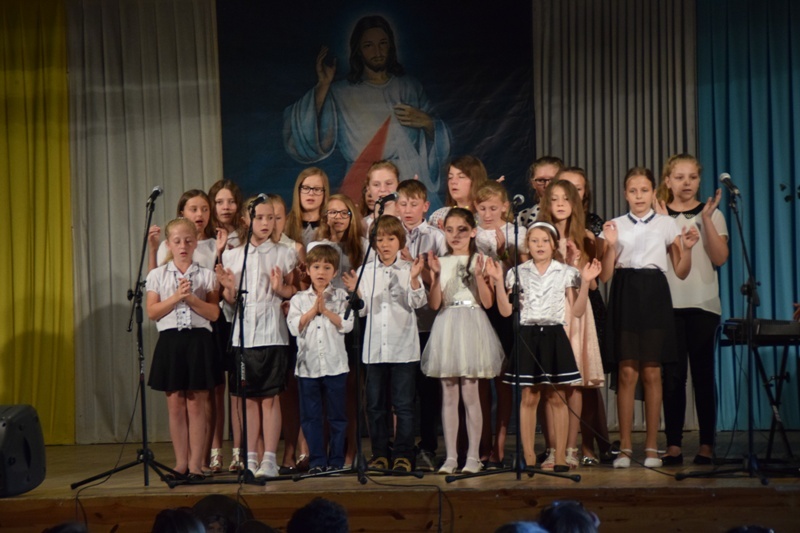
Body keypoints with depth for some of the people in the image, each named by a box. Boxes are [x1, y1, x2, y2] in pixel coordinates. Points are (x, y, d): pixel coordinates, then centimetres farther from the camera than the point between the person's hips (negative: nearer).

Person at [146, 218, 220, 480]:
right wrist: (176, 296, -13)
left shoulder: (206, 275, 6)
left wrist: (191, 298, -14)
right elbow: (152, 312, -2)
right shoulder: (157, 275, 7)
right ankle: (181, 463, 11)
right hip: (171, 340, 1)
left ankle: (196, 464, 4)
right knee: (176, 406, 4)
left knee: (196, 406, 0)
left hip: (199, 340, -1)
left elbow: (214, 313, -2)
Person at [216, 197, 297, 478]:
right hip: (242, 331, 2)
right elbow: (230, 301, 13)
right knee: (249, 399, 5)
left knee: (270, 398, -3)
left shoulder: (284, 254, 5)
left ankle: (269, 458, 1)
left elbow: (297, 293, 7)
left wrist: (280, 289, -13)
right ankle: (250, 458, 11)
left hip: (271, 331, -2)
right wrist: (228, 289, -8)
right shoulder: (232, 256, 11)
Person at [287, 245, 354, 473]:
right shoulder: (299, 299, 8)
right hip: (308, 365, 1)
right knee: (311, 416, 4)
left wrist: (325, 310, -10)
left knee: (337, 416, 3)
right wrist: (313, 310, -9)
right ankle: (317, 461, 11)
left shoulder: (341, 297, 6)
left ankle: (336, 460, 11)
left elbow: (347, 324, -7)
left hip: (335, 364, -1)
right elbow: (294, 327, -5)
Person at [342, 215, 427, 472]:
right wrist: (356, 292, -12)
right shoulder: (366, 272, 8)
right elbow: (363, 310, 6)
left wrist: (414, 279, -22)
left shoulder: (409, 269, 1)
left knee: (403, 403, 1)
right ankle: (380, 453, 18)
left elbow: (417, 302, -8)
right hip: (374, 347, 3)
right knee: (375, 404, 8)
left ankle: (403, 454, 9)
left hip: (403, 347, -3)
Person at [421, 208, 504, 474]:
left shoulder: (480, 260, 3)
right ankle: (450, 456, 9)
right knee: (448, 395, 4)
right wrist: (436, 275, -11)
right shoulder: (441, 262, 9)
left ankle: (473, 456, 4)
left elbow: (487, 302, -4)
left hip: (472, 326, -3)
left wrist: (479, 274, -15)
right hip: (446, 327, 3)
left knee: (470, 393, -3)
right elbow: (434, 303, 1)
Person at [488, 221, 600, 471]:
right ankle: (528, 456, 6)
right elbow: (506, 310, 3)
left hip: (554, 336, -1)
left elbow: (577, 311, 1)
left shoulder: (566, 273, 5)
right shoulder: (518, 273, 7)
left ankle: (559, 455, 5)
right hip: (527, 336, 1)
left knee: (556, 397, 0)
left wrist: (585, 282, -8)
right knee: (528, 397, 1)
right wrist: (498, 281, -6)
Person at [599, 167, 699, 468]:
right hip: (625, 297, 0)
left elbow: (681, 272, 7)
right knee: (627, 373, -2)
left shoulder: (666, 225, 6)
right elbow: (604, 275, 3)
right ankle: (625, 447, 4)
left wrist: (687, 248, -10)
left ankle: (652, 446, 8)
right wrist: (610, 246, -11)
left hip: (654, 296, 0)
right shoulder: (615, 226, 7)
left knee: (651, 373, 0)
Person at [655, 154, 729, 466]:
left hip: (703, 305, 0)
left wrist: (706, 219, -12)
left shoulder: (712, 214, 8)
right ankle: (673, 445, 2)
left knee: (703, 374, -2)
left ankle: (706, 445, 4)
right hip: (668, 304, 1)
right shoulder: (659, 216, 9)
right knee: (672, 375, -2)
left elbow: (720, 258, -6)